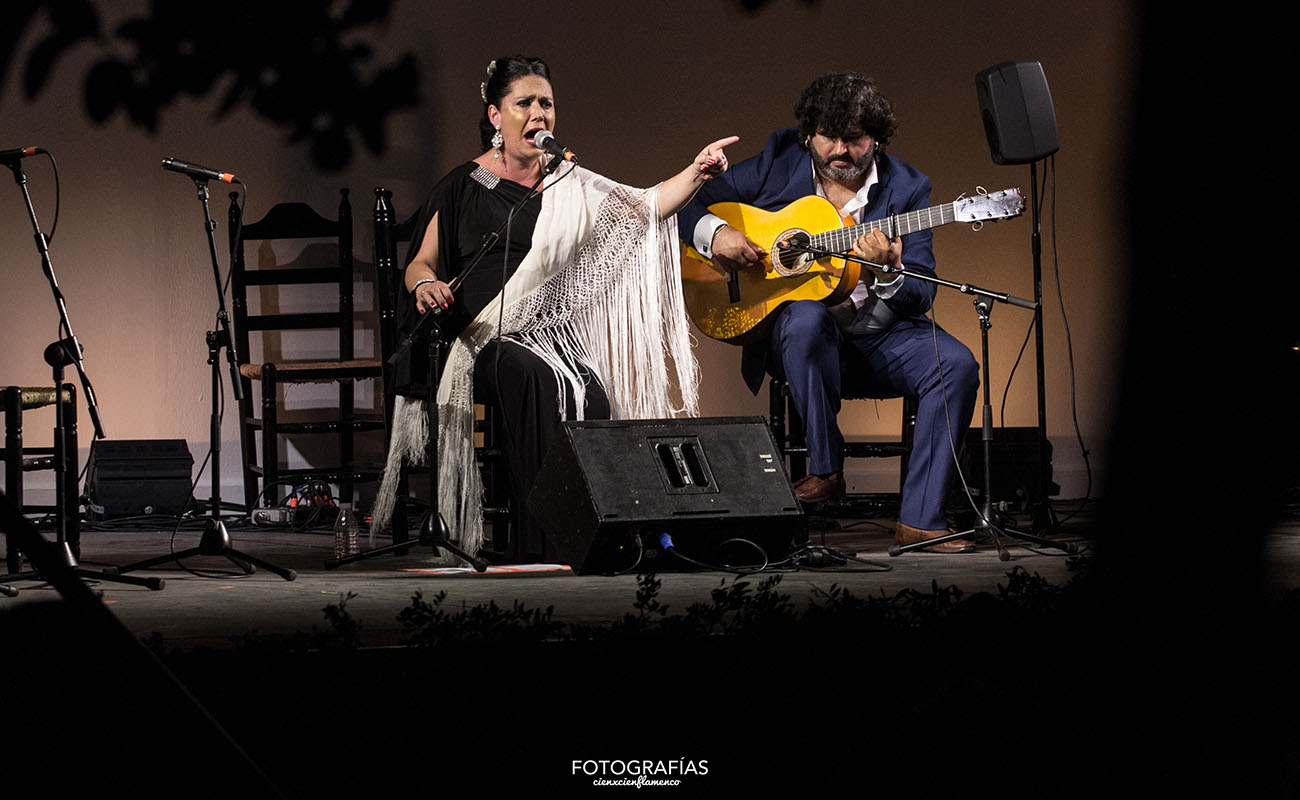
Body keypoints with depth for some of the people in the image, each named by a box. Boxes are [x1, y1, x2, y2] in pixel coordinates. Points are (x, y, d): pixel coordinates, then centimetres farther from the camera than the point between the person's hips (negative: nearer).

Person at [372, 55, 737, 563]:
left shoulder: (569, 185, 16)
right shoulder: (462, 187, 8)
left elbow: (646, 207, 6)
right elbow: (420, 264, 9)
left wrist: (697, 173, -12)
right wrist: (425, 284, -16)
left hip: (554, 329, 3)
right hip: (486, 335, -3)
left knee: (591, 396, -30)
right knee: (536, 378, -35)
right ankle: (538, 546, -35)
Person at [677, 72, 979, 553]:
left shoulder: (906, 188, -1)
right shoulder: (777, 165, 1)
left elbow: (922, 298, -6)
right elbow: (685, 203, 7)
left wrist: (886, 271, -28)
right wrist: (714, 233, -15)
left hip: (879, 336, 2)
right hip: (794, 334, -1)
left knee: (957, 365, -24)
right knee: (806, 317, -37)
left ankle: (920, 519, -21)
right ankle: (825, 470, -22)